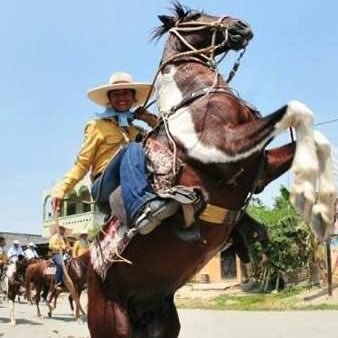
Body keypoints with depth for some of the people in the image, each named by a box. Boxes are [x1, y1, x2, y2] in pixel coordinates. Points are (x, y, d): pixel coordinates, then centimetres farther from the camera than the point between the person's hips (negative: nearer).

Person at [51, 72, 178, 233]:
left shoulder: (137, 130, 25)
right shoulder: (98, 126, 15)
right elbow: (82, 163, 8)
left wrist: (151, 119, 14)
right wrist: (61, 189, -5)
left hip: (133, 186, 4)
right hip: (104, 187, -4)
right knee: (132, 149, -32)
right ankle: (140, 209, -57)